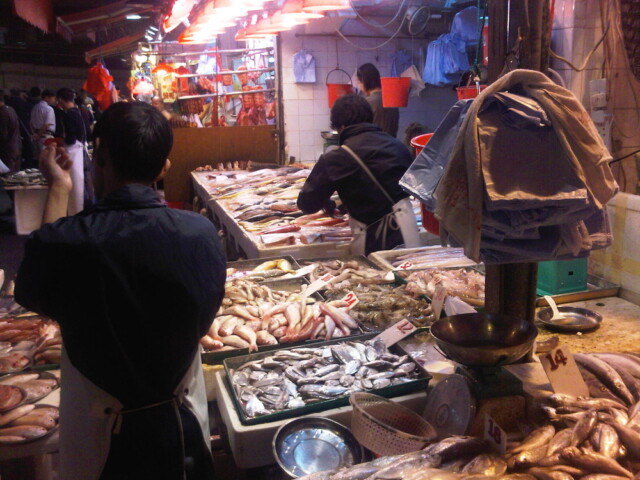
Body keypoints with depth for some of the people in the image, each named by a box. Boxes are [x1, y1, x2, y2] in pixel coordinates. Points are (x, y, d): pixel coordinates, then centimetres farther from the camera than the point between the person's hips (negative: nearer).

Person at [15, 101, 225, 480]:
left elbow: (31, 293, -2)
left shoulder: (63, 242, -26)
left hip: (100, 438, -1)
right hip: (183, 426, 2)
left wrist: (58, 190, 1)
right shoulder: (203, 233, -19)